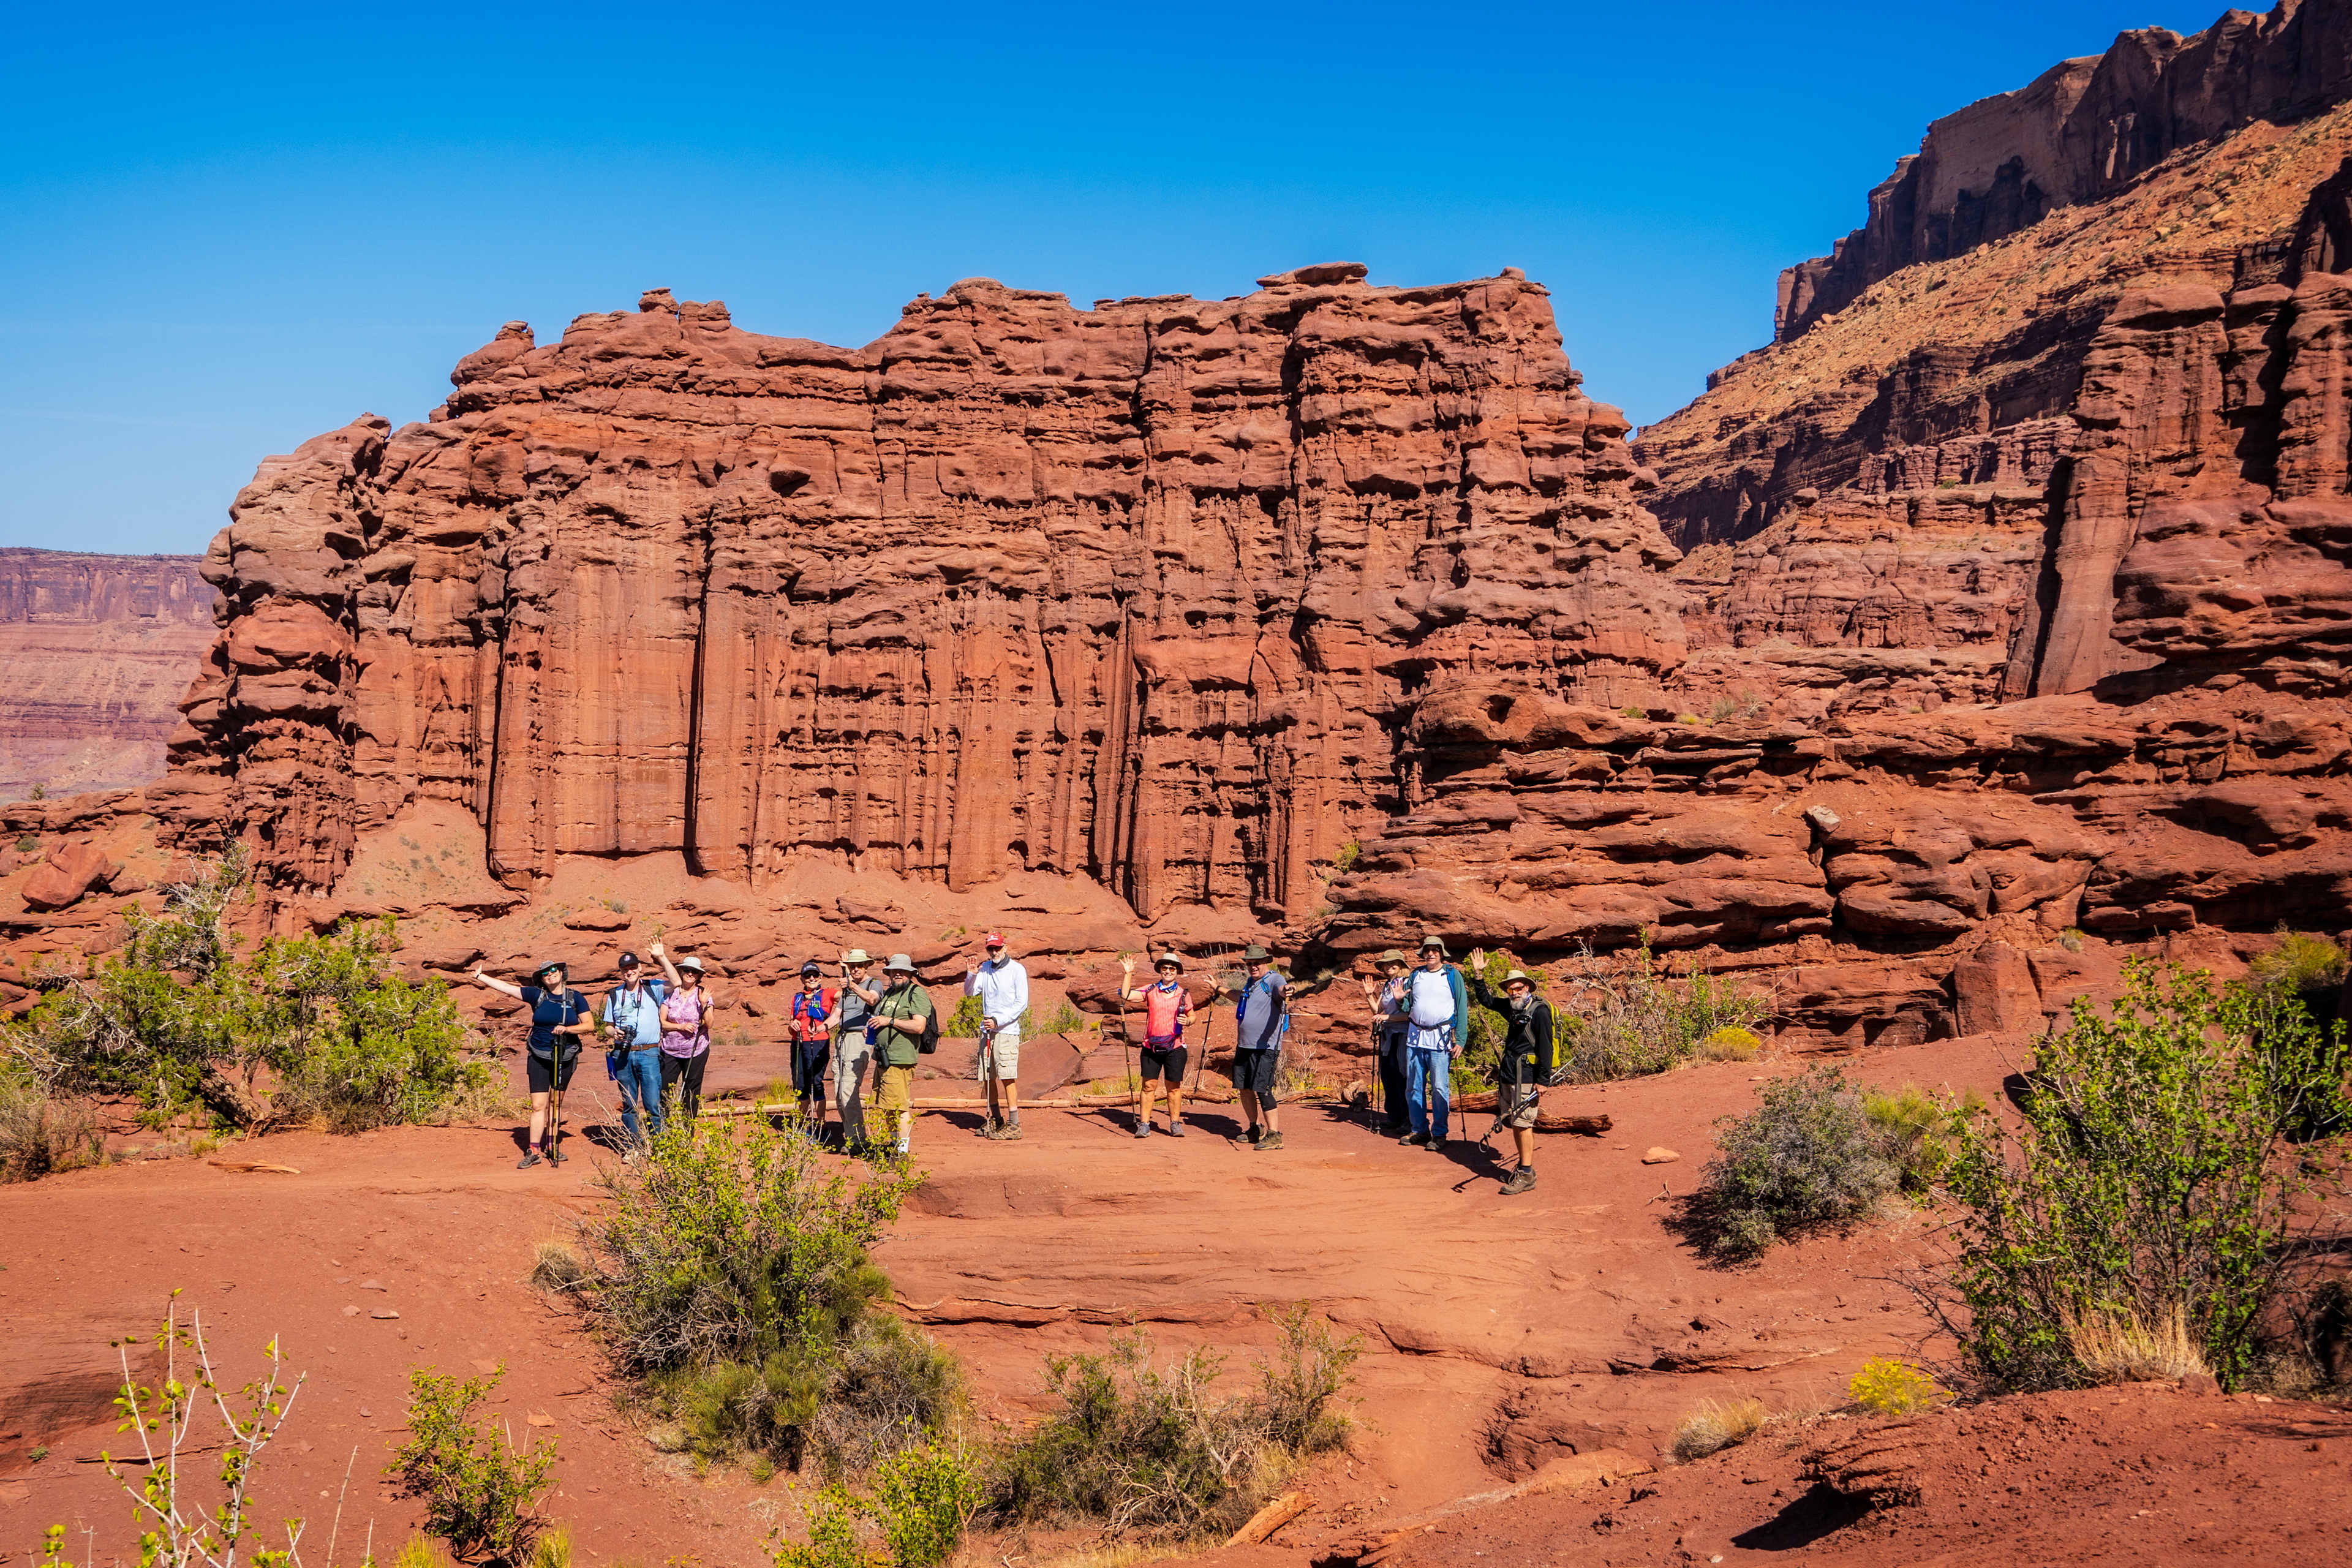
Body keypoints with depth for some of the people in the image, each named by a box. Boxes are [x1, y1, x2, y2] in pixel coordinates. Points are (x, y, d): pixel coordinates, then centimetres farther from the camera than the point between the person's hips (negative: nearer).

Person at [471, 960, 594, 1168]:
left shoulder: (575, 998, 1)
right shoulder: (537, 995, 0)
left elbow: (589, 1025, -1)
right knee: (538, 1105, -6)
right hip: (539, 1057, -1)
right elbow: (505, 987, 2)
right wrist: (481, 977, 4)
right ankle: (533, 1151, -5)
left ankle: (552, 1146, 21)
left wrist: (567, 1029, -17)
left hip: (565, 1058, 1)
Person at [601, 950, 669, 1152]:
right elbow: (608, 1025, 19)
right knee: (629, 1104, 8)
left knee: (653, 1103, -9)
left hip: (649, 1054, -3)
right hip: (623, 1055, 3)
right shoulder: (614, 995, 13)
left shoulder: (653, 988, 4)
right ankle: (633, 1147, 15)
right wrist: (614, 1032, -4)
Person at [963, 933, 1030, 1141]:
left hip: (1007, 1030, -6)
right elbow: (970, 992, 11)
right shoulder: (986, 968, 11)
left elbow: (1022, 1004, -8)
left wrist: (998, 1021, -15)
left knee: (1007, 1076, -12)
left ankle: (1014, 1125, -13)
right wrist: (970, 976, -9)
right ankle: (994, 1120, 19)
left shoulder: (1017, 970, -5)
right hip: (987, 1030, 6)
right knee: (987, 1077, 8)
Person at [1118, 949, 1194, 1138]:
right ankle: (1144, 1124, 6)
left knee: (1174, 1087, 3)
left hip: (1174, 1047, 0)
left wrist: (1187, 1021, -7)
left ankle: (1175, 1124, 14)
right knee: (1148, 1085, 0)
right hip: (1151, 1046, 0)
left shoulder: (1183, 994, 5)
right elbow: (1126, 996, -4)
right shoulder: (1150, 991, 5)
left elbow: (1192, 1016, 15)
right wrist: (1128, 974, -9)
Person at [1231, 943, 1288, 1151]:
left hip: (1266, 1047, -9)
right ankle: (1256, 1130, 27)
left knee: (1262, 1090, -14)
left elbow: (1281, 988, -34)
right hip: (1244, 1046, 9)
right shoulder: (1251, 984, 18)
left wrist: (1286, 989, -57)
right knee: (1245, 1088, 12)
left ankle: (1274, 1135, -12)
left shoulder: (1274, 980, -9)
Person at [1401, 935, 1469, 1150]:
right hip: (1416, 1037, 5)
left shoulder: (1452, 975, 2)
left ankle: (1439, 1134, 1)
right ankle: (1420, 1130, 18)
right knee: (1413, 1087, 7)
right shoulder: (1415, 975, 13)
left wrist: (1460, 1040, -9)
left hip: (1440, 1039, -5)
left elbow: (1462, 1008, -1)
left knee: (1440, 1089, -6)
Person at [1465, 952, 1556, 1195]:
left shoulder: (1539, 1011, -12)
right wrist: (1477, 975, 17)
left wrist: (1543, 1081, -19)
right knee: (1514, 1123, 12)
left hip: (1526, 1077, -8)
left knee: (1522, 1123, -9)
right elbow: (1486, 1000, 29)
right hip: (1508, 1074, 8)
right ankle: (1525, 1164, 23)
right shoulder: (1512, 1007, 13)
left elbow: (1545, 1048, -15)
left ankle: (1526, 1175, -8)